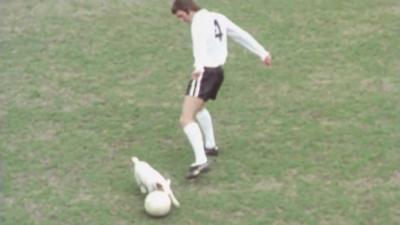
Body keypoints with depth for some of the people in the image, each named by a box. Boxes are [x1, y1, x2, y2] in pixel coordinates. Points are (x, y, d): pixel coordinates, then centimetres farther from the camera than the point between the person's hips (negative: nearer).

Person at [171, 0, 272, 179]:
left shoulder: (199, 22, -13)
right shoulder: (217, 18, 14)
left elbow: (200, 45, -34)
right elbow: (242, 35, 21)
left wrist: (199, 67, -51)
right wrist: (262, 53, 30)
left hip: (205, 72, -10)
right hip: (218, 71, 10)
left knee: (186, 119, -16)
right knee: (199, 107, 35)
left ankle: (201, 161, -30)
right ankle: (210, 146, 45)